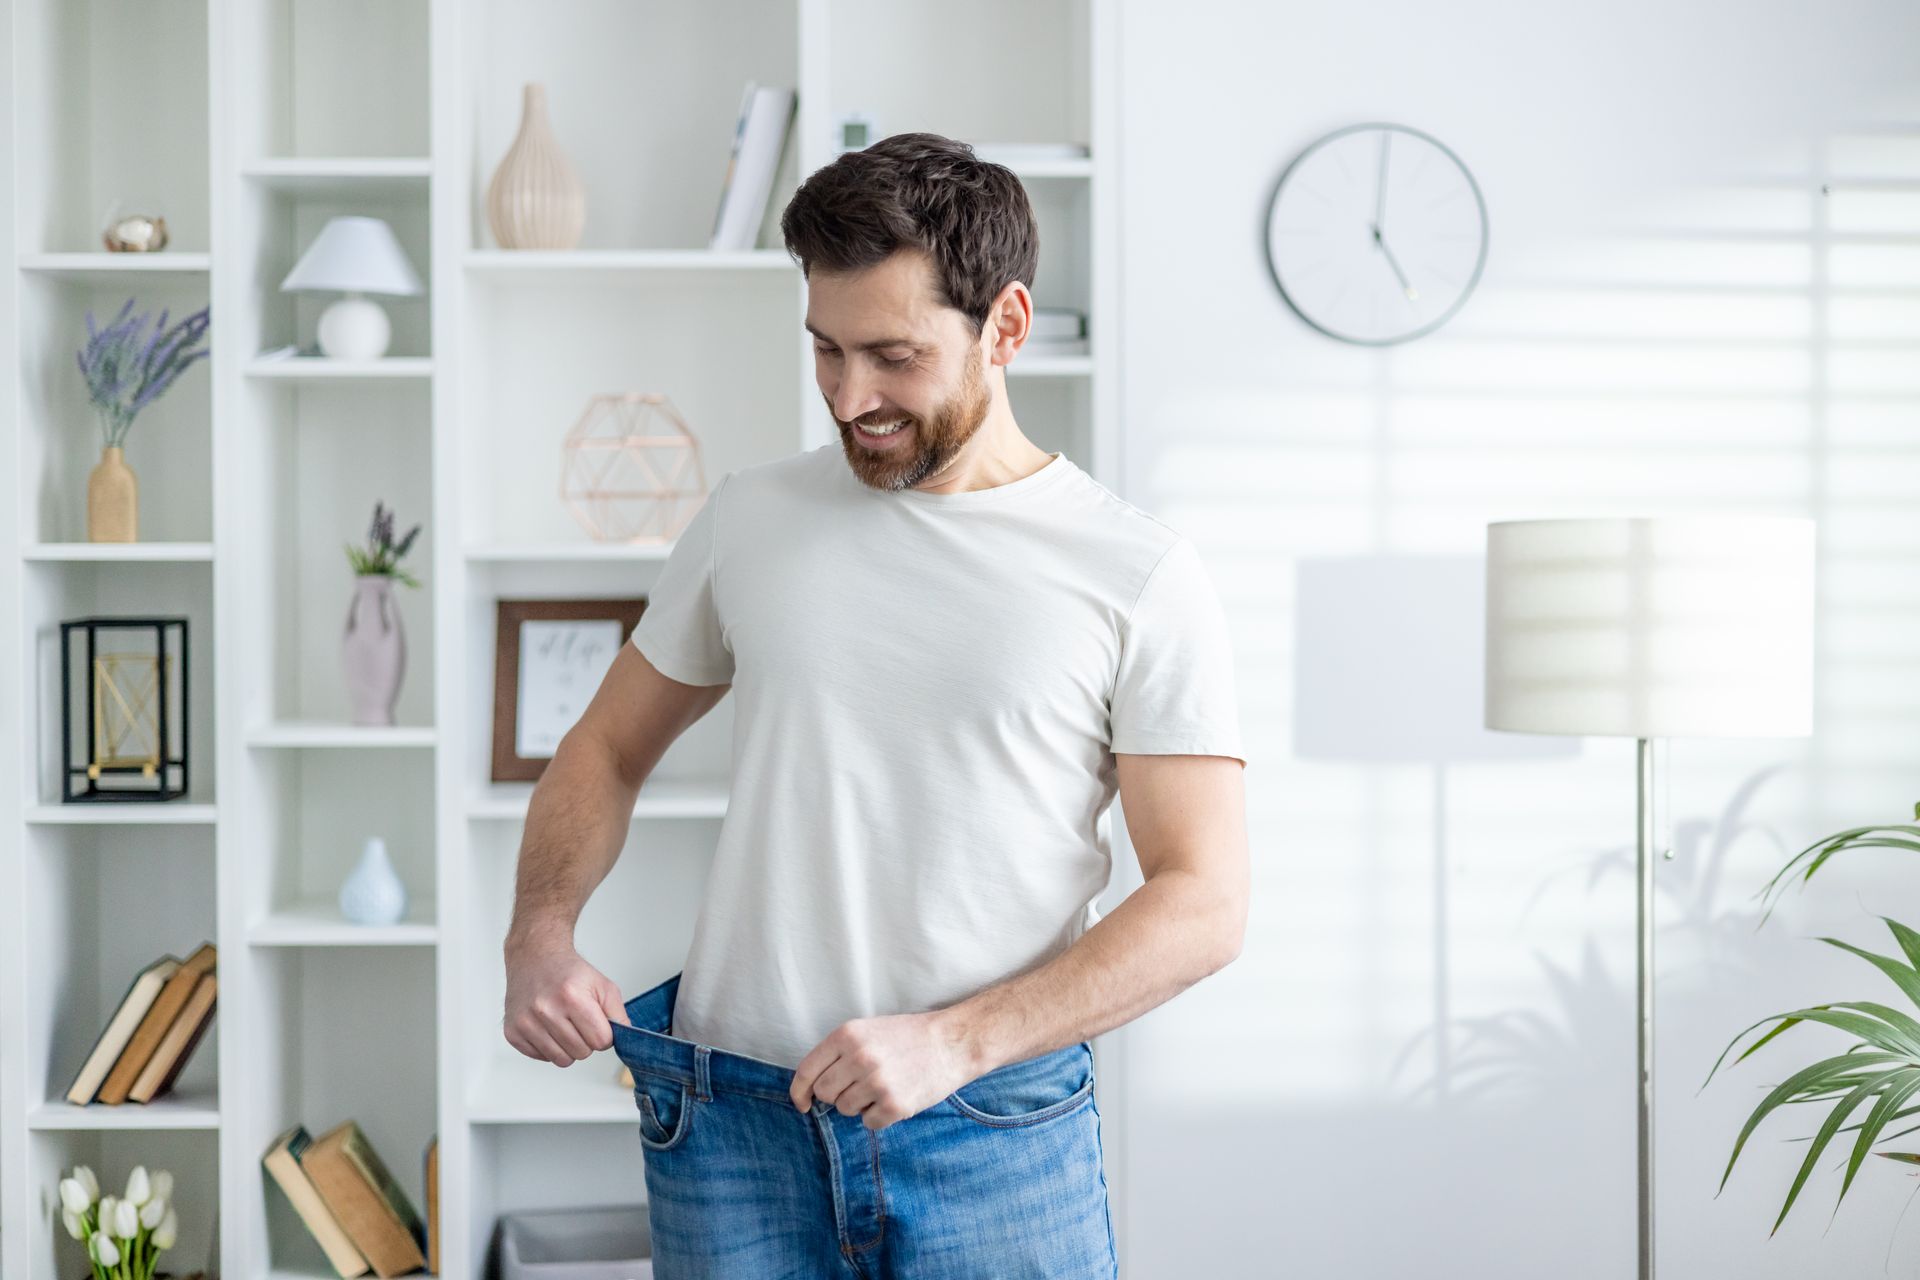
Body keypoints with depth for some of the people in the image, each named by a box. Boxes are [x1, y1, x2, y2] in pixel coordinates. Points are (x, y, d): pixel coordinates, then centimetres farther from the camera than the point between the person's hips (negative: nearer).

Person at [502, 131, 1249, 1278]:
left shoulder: (1140, 577, -4)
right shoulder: (751, 517, 6)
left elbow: (1204, 902, -7)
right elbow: (609, 749, 16)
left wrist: (954, 1041, -16)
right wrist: (541, 936, -2)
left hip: (999, 1136, -2)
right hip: (733, 1123, 2)